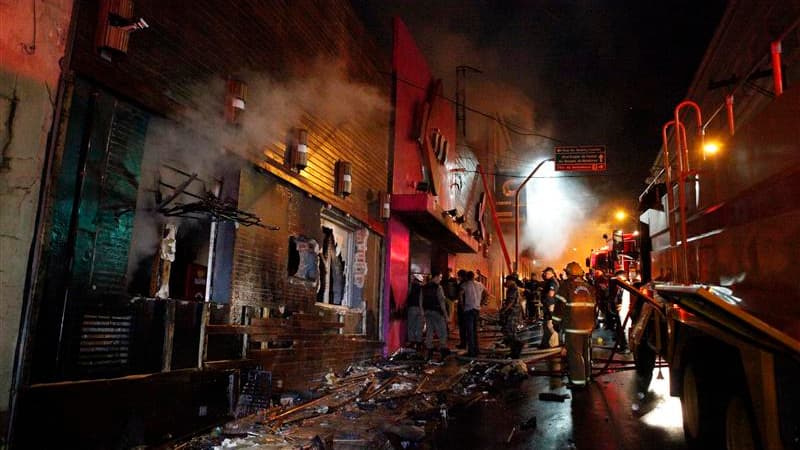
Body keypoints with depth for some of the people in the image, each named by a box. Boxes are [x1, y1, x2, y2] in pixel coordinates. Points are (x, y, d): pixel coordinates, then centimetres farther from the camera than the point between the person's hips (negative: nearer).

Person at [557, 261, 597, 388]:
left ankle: (578, 380, -2)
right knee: (586, 351, 18)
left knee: (574, 353, -2)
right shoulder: (589, 287, 12)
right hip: (588, 325, 6)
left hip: (573, 326, -6)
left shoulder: (567, 285, -6)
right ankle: (586, 376, 29)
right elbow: (593, 307, 19)